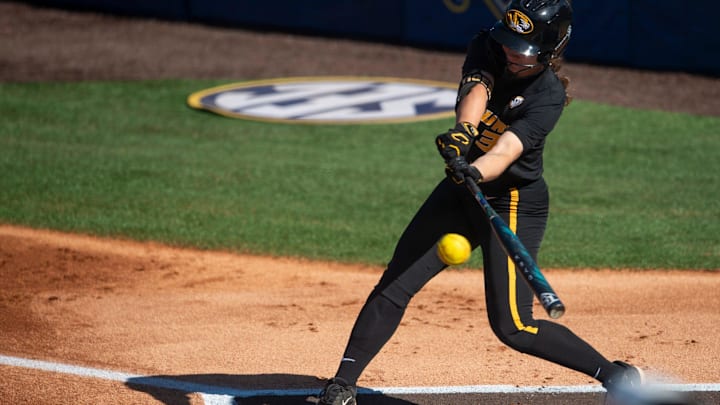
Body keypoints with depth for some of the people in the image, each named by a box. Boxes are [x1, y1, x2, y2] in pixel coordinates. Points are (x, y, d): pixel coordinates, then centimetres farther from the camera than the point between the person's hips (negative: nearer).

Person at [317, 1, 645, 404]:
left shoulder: (549, 96, -21)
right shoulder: (489, 46, -8)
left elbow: (506, 150, -34)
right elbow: (476, 89, -27)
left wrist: (473, 172, -55)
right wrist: (464, 130, -49)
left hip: (515, 205, -6)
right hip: (463, 191, 6)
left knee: (513, 327, -9)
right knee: (394, 287, -1)